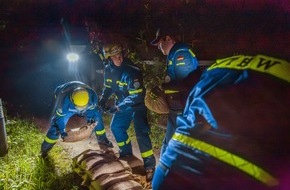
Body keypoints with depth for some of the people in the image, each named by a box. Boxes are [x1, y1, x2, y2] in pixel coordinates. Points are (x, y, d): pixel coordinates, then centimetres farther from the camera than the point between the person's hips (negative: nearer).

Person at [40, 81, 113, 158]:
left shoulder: (92, 96, -38)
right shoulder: (64, 102, -46)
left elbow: (93, 107, -13)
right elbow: (59, 117, -26)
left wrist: (90, 118, -27)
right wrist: (62, 131, -29)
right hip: (66, 108, -3)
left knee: (97, 116, -3)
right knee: (56, 127, -14)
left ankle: (102, 139, 21)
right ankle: (45, 149, 11)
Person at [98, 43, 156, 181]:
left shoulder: (131, 70, -31)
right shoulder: (108, 69, -8)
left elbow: (136, 95, -33)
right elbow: (108, 87, 9)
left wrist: (118, 107, -34)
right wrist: (103, 99, -8)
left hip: (137, 104, -7)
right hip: (122, 104, 7)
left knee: (141, 133, -15)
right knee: (116, 127, 14)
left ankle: (149, 165, -6)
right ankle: (126, 153, 37)